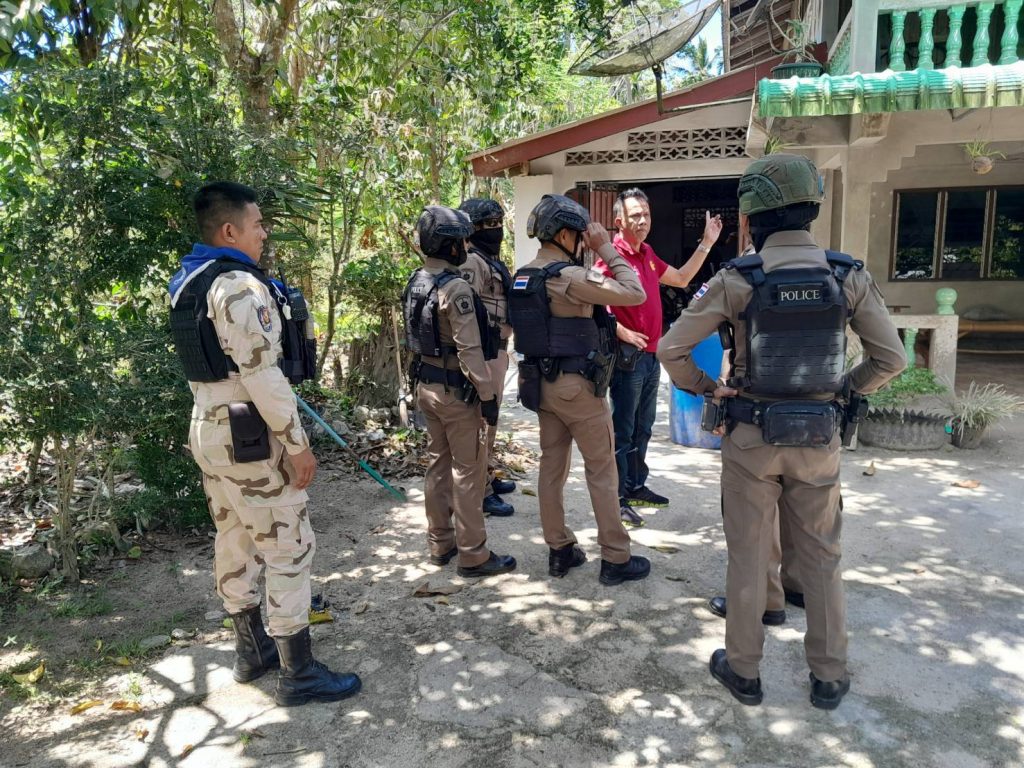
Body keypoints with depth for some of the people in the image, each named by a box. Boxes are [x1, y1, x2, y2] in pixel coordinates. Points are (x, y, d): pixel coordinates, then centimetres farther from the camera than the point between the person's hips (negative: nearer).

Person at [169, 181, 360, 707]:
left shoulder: (188, 284, 12)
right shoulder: (240, 286, -19)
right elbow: (262, 374, -24)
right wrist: (297, 444, -18)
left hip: (210, 429, 10)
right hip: (249, 437, -10)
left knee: (235, 542, 18)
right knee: (289, 549, -1)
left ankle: (252, 650, 32)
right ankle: (298, 674, 8)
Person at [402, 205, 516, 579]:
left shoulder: (415, 282, 7)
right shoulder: (456, 288, -20)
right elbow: (470, 350, -22)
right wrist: (488, 394, -17)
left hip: (426, 385, 9)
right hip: (455, 390, -9)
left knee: (438, 464, 16)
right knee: (468, 470, -1)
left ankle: (440, 543, 26)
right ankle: (473, 555, 7)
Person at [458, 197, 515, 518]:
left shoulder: (491, 259, 16)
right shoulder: (472, 262, -16)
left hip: (497, 348, 10)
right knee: (482, 421, -6)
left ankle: (488, 475, 31)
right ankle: (481, 491, 1)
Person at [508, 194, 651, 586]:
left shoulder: (523, 276, 7)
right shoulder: (568, 276, -19)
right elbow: (634, 293, -20)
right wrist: (606, 249, -11)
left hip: (541, 383, 8)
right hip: (578, 385, -8)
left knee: (552, 466, 12)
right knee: (602, 471, 2)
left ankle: (559, 550, 21)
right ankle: (615, 559, 11)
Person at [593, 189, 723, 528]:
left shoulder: (647, 254, 12)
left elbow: (681, 279, 24)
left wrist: (706, 244, 20)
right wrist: (622, 332, -24)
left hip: (651, 356, 9)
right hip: (628, 356, -9)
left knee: (642, 429, 18)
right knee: (622, 432, -1)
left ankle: (636, 487, 32)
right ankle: (618, 500, 8)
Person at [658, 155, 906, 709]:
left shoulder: (736, 280, -13)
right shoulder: (849, 277, -6)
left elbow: (671, 349, -12)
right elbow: (891, 359, -1)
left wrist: (707, 390, 3)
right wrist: (844, 392, 12)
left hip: (750, 437, -2)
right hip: (819, 439, 2)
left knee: (747, 556, 12)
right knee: (821, 557, 17)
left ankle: (743, 670, 26)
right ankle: (828, 676, 30)